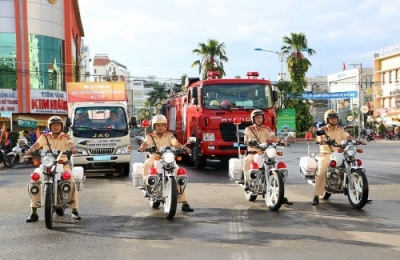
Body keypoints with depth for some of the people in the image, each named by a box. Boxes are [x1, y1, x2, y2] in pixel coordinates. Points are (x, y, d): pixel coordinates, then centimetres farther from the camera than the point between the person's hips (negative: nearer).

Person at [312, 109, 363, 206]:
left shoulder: (340, 130, 14)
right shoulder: (323, 129, 4)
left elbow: (347, 136, 1)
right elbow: (318, 137, -14)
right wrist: (321, 141, -38)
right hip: (325, 154, -3)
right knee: (321, 172, -21)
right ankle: (316, 196, -20)